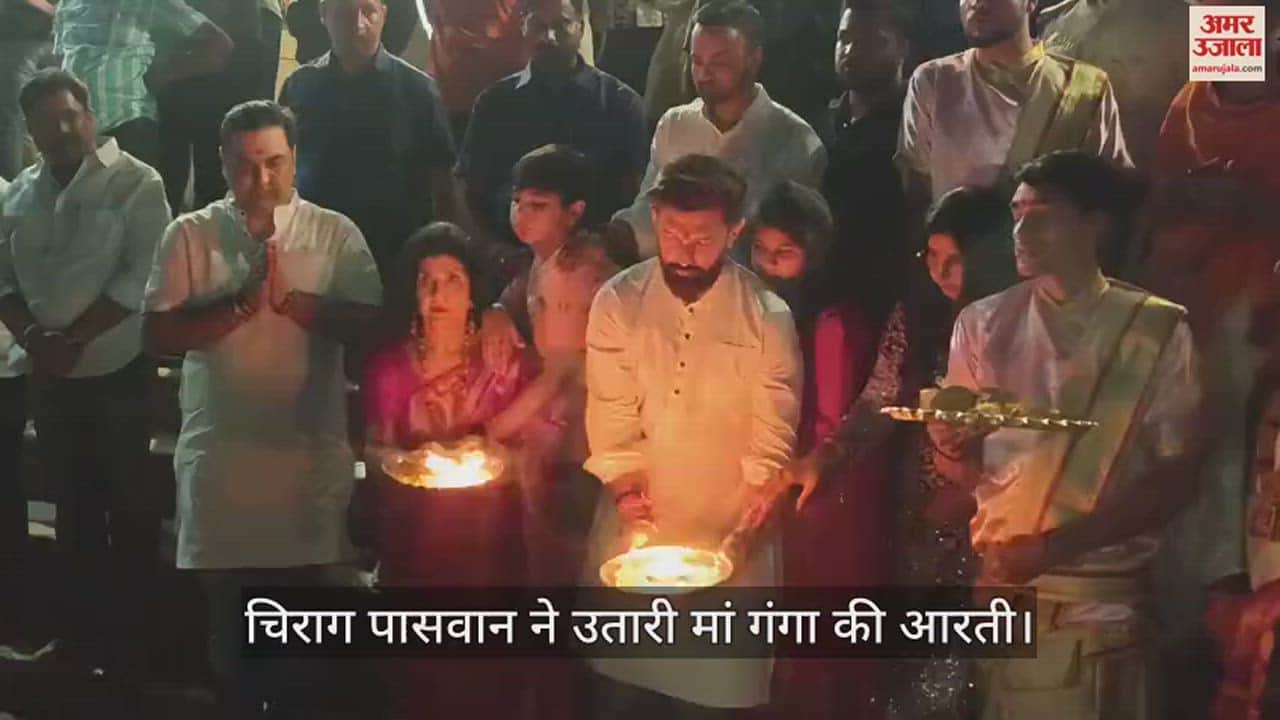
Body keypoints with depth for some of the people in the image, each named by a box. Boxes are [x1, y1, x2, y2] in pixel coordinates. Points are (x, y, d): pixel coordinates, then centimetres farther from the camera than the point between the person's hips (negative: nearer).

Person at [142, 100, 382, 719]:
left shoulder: (335, 234, 1)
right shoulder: (190, 235, 1)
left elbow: (370, 323, -9)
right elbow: (157, 334, -7)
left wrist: (292, 299, -19)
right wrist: (238, 306, -18)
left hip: (308, 451, 0)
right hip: (220, 452, 0)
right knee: (228, 612, 11)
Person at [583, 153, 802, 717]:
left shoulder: (767, 318, -8)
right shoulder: (618, 301, -3)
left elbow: (771, 446, -6)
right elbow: (611, 416, -6)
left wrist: (740, 538, -15)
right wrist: (626, 493, -19)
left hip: (725, 546, -2)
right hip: (632, 536, 2)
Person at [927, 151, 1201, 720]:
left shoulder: (1157, 330, -1)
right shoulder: (983, 325, 8)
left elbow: (1176, 480, -4)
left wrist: (1058, 545, -14)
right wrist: (951, 449, -11)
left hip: (1099, 601, -2)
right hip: (996, 585, 3)